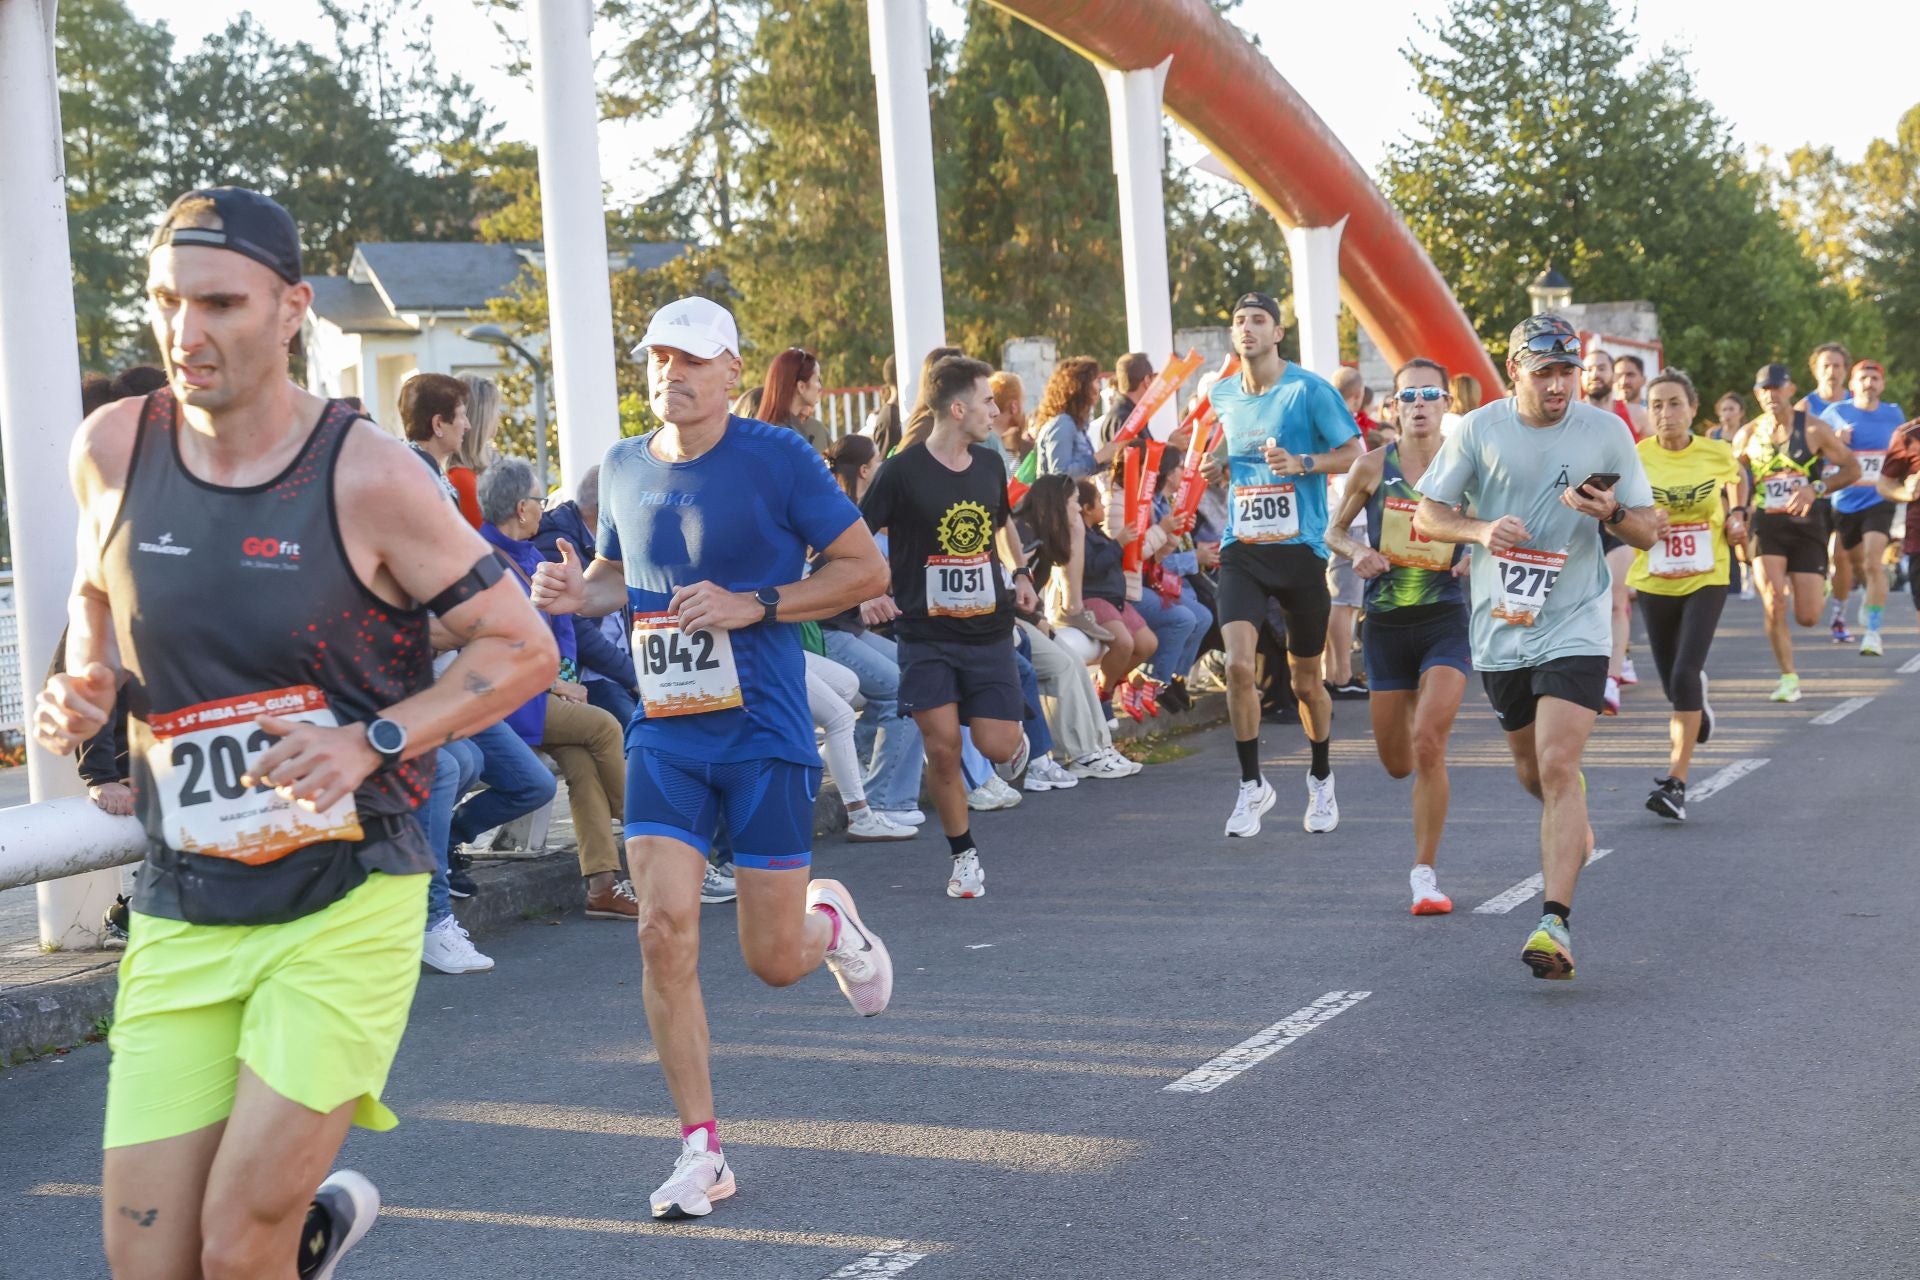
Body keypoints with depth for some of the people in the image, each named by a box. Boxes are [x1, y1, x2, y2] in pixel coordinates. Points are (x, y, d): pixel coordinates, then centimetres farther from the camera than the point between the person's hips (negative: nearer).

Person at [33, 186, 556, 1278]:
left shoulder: (364, 475, -11)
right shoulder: (113, 449, 1)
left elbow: (524, 647, -5)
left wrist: (371, 743, -17)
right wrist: (82, 685, 0)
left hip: (348, 908, -4)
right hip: (181, 919, 4)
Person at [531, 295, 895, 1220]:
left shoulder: (776, 458, -8)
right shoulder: (623, 468, 7)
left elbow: (865, 569, -5)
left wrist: (752, 606, -16)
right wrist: (576, 591, 0)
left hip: (764, 733, -3)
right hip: (665, 732, 3)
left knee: (774, 961, 1)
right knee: (664, 929, -11)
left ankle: (831, 922, 40)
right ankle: (701, 1152, 1)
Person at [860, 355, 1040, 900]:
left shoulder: (990, 465, 7)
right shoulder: (903, 471, -10)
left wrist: (1020, 573, 10)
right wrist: (871, 589, -21)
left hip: (989, 630, 3)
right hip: (926, 634, -3)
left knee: (995, 745, -6)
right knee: (942, 747, -9)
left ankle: (1016, 737, 32)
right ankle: (964, 855, 10)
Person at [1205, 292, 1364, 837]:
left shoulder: (1309, 389, -6)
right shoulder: (1222, 396, 9)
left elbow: (1354, 453, -5)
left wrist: (1301, 463, -20)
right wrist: (1214, 463, 2)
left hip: (1300, 549, -3)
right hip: (1242, 550, 3)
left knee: (1306, 681, 9)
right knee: (1238, 663, -16)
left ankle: (1321, 779, 33)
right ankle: (1252, 785, -1)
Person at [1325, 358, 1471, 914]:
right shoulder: (1373, 467, 0)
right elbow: (1334, 530, 11)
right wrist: (1356, 551, -10)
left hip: (1446, 620, -2)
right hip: (1386, 622, 2)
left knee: (1428, 745, -19)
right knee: (1397, 762, 10)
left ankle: (1425, 873, -8)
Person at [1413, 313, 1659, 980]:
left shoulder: (1606, 432, -3)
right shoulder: (1477, 430, -1)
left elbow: (1648, 530, 2)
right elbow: (1427, 513, 4)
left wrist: (1612, 513, -20)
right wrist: (1480, 529, -16)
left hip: (1575, 625, -3)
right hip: (1501, 626, 3)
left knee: (1558, 765, -17)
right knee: (1531, 768, 18)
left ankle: (1556, 921, -19)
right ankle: (1574, 833, 52)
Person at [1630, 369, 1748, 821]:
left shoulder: (1717, 453, -6)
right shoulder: (1636, 458, -10)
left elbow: (1737, 477, 18)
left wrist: (1737, 514, 2)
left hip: (1706, 580, -1)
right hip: (1654, 582, 1)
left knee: (1684, 676, -17)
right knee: (1674, 683, 11)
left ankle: (1676, 782, -14)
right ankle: (1699, 702, 50)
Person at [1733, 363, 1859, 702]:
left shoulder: (1814, 429, -3)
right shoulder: (1748, 436, 3)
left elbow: (1853, 469, 0)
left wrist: (1816, 488, -15)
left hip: (1807, 525, -1)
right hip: (1766, 526, 1)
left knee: (1808, 617, -2)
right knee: (1773, 605, -18)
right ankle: (1789, 678, -3)